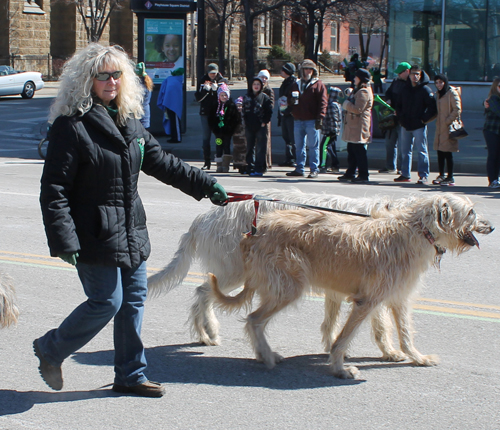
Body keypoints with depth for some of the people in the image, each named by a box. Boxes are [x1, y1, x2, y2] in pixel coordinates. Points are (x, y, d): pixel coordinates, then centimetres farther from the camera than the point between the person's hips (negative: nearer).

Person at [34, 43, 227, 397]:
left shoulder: (129, 122, 9)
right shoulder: (71, 126, -14)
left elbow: (162, 163, 20)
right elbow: (54, 189, -16)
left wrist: (206, 185, 19)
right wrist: (64, 241, -22)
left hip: (131, 231, 8)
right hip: (95, 235, -8)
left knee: (135, 298, 10)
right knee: (107, 302, -6)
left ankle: (130, 375, 22)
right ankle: (50, 349, 17)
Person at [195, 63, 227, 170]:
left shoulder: (222, 81, 5)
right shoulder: (202, 81, 7)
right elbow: (197, 98, 2)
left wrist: (216, 89, -15)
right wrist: (206, 90, -14)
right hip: (205, 113, 1)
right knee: (205, 138, 2)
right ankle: (207, 162, 6)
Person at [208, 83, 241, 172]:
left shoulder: (232, 105, -2)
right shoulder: (216, 106, 8)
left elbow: (236, 119, -6)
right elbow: (211, 118, 10)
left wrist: (230, 128, -12)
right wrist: (214, 128, -2)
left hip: (227, 131, -3)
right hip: (218, 131, 3)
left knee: (226, 147, 1)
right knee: (218, 148, 4)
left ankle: (225, 166, 4)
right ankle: (219, 166, 9)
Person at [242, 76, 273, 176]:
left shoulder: (264, 97, 1)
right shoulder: (246, 97, 10)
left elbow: (269, 111, 0)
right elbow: (243, 110, 14)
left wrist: (264, 122, -7)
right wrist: (245, 121, 3)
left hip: (261, 127, -4)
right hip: (249, 127, 4)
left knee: (260, 148, -6)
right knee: (249, 148, 8)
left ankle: (259, 169, -8)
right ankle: (250, 167, 15)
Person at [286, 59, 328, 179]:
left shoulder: (318, 85, 2)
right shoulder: (296, 85, 18)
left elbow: (323, 102, -4)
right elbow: (290, 100, 24)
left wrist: (320, 118, -12)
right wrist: (291, 100, -1)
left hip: (312, 120, -5)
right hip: (298, 120, 5)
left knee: (313, 146, -4)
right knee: (299, 146, 9)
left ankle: (314, 170, -2)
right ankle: (299, 169, 15)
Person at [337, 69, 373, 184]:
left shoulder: (363, 92, -15)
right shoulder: (358, 90, 20)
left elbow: (358, 109, -22)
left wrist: (347, 105, -9)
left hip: (359, 127, -11)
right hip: (353, 126, 11)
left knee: (359, 151, -8)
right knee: (351, 150, 15)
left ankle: (363, 175, -5)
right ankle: (350, 173, 22)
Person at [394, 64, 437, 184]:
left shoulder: (425, 89, -5)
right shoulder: (405, 89, 12)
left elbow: (433, 108, -8)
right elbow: (399, 105, 21)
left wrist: (424, 119, -11)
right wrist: (400, 117, 7)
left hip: (419, 126, -6)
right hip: (405, 125, 6)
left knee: (422, 151, -5)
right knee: (405, 151, 10)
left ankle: (424, 176, -5)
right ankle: (405, 174, 18)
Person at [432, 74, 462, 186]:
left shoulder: (452, 93, -8)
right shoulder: (438, 94, 18)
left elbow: (457, 109, -14)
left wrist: (448, 121, -16)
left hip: (448, 127, -8)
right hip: (440, 127, 8)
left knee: (447, 152, -7)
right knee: (440, 152, 8)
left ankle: (450, 178, -2)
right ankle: (441, 176, 17)